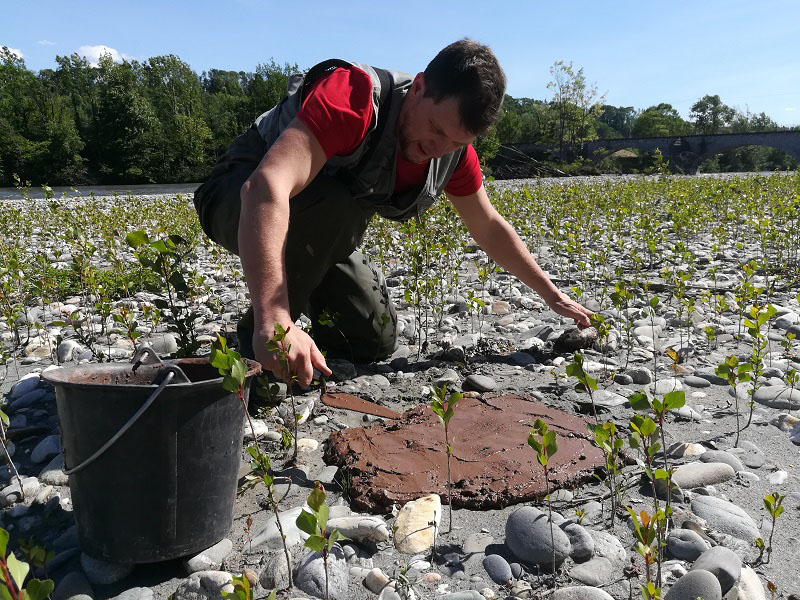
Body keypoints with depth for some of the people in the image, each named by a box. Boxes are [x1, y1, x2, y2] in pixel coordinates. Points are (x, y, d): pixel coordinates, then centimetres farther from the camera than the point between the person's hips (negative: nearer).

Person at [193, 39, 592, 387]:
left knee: (375, 343, -3)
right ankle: (258, 340, -17)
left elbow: (489, 228, 3)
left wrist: (554, 296, 6)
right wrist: (273, 319, -61)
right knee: (334, 208, -38)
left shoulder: (453, 149, -12)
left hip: (318, 236, 6)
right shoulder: (353, 99, -36)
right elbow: (267, 186, -50)